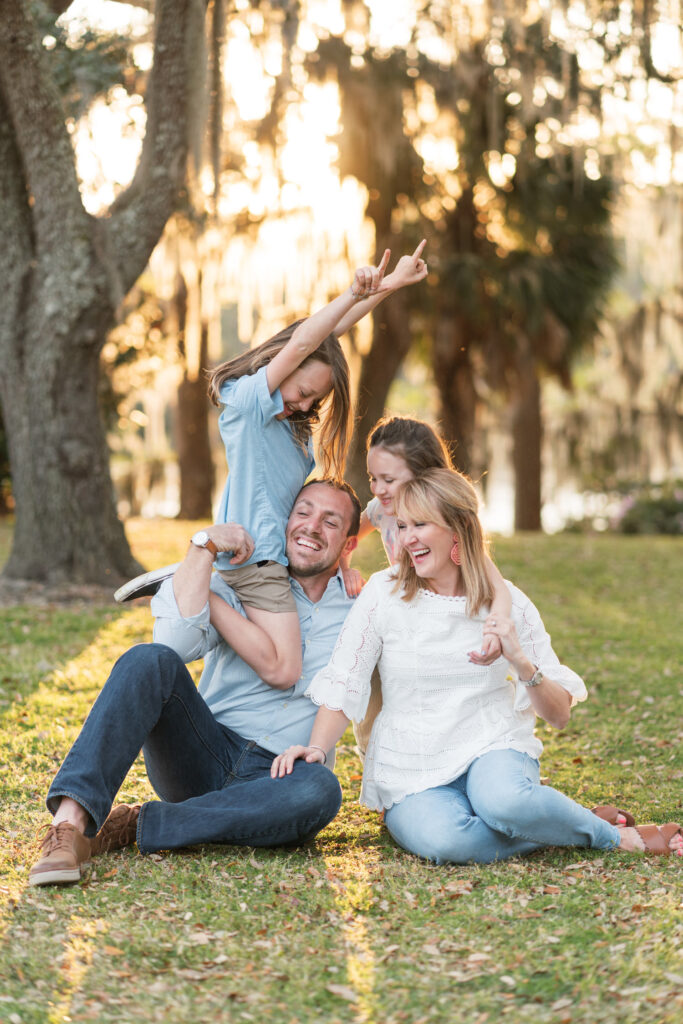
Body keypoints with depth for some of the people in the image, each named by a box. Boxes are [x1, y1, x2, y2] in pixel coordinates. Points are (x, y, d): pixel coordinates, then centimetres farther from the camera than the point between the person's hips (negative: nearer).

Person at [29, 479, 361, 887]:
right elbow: (176, 641, -10)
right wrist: (202, 548, -13)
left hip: (276, 781, 0)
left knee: (323, 790, -37)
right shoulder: (238, 585, 10)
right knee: (151, 659, -27)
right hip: (203, 758, 0)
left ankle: (134, 825, -28)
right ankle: (72, 822, -41)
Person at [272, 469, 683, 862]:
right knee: (441, 840, -35)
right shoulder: (384, 592, -1)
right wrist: (316, 748, -18)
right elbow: (342, 686, -2)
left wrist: (521, 662, -16)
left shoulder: (508, 604, 1)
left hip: (492, 750, 0)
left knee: (503, 799, -38)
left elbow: (560, 714, 2)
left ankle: (608, 831, -8)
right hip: (411, 776, 0)